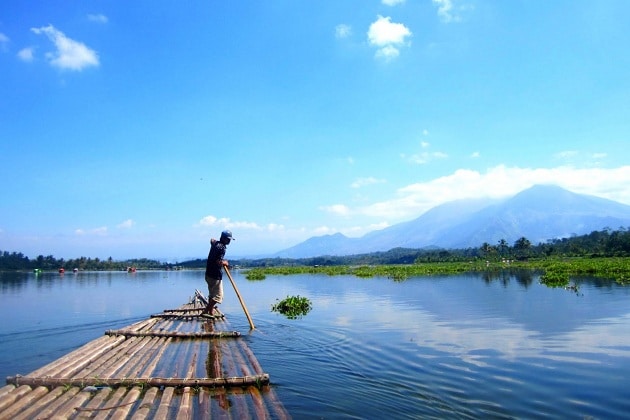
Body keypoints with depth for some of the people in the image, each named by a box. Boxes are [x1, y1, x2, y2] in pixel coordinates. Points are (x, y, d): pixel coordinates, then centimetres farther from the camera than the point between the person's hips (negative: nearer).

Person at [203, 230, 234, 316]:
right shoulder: (221, 247, -19)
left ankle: (211, 313, 28)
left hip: (209, 274, 10)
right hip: (215, 276, -10)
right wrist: (225, 263, -10)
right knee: (218, 296, -8)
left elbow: (212, 240, 37)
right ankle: (205, 312, -13)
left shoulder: (215, 243, 10)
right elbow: (219, 262, -28)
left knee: (212, 295, 20)